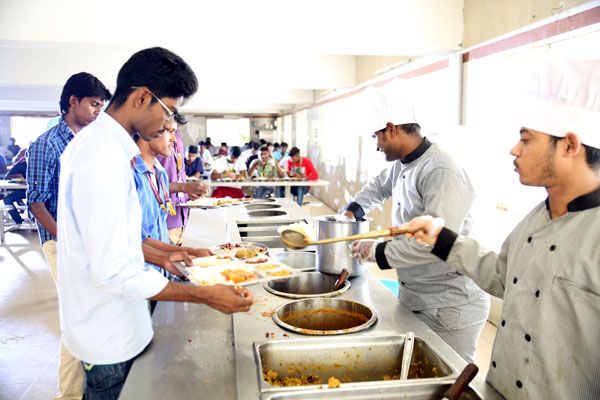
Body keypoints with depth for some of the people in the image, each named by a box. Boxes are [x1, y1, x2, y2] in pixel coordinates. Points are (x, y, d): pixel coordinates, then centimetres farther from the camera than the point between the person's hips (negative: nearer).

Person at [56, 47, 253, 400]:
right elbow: (114, 274, -29)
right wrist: (206, 296, -25)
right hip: (110, 341, -9)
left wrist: (159, 256, 12)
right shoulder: (106, 159, -28)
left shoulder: (94, 140, 5)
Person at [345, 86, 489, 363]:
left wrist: (379, 252, -22)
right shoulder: (402, 165, 7)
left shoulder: (442, 173, -24)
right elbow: (379, 185, 30)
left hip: (449, 306, -9)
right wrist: (353, 209, 16)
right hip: (412, 296, 9)